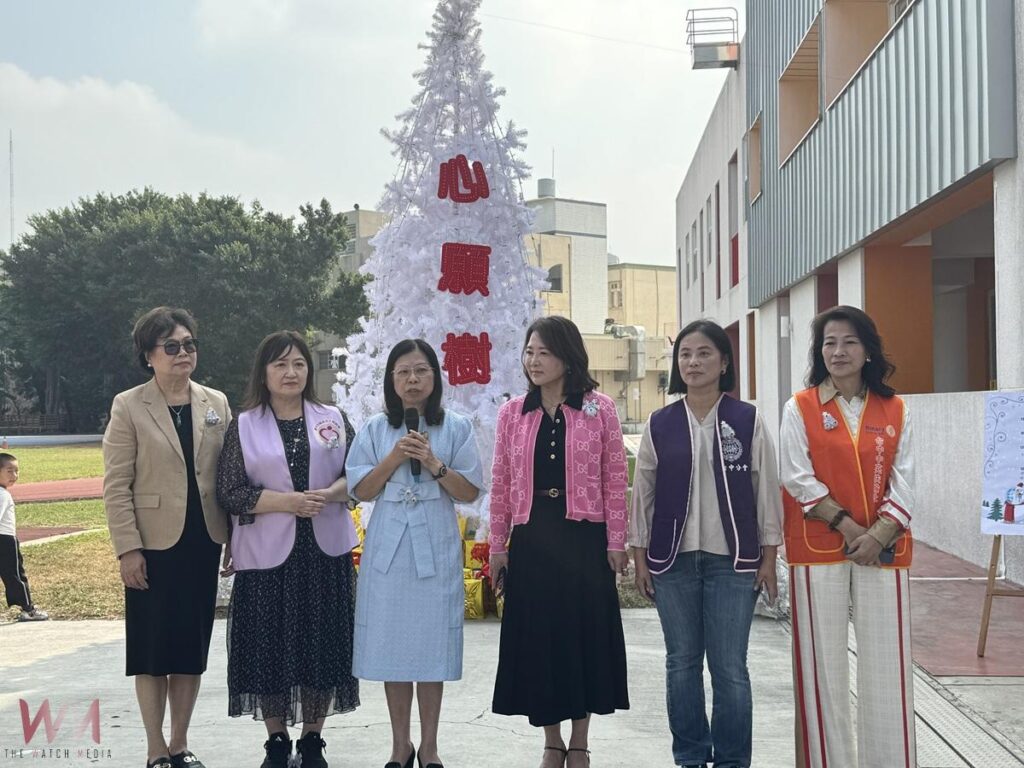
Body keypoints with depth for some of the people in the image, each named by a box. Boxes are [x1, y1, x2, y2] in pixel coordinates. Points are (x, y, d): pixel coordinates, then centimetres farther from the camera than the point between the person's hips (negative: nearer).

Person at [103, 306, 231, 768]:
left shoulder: (216, 403, 7)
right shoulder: (129, 407, -4)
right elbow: (115, 487, -7)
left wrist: (236, 536, 4)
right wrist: (128, 549, -13)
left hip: (203, 542, 4)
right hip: (155, 545, -3)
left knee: (192, 647, 10)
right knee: (152, 649, 3)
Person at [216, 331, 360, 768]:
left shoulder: (333, 420, 8)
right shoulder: (243, 427, 2)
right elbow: (230, 492, -4)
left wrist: (330, 494, -14)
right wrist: (287, 502, -16)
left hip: (324, 551, 2)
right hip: (267, 553, -1)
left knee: (323, 645, 4)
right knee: (270, 648, 2)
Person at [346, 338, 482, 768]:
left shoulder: (456, 428, 3)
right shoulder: (375, 430, 6)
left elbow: (470, 493, -1)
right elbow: (361, 491, 2)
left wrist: (434, 464, -15)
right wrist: (395, 458, -11)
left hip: (435, 548, -1)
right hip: (389, 549, 1)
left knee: (432, 647, 3)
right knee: (392, 648, 5)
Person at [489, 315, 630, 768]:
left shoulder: (599, 409, -2)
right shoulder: (512, 413, 6)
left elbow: (615, 481, -2)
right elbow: (501, 485, 7)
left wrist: (616, 543, -5)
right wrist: (497, 548, 5)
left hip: (584, 538, -2)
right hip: (530, 539, 2)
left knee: (584, 635, 5)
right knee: (536, 638, 6)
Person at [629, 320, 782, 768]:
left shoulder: (748, 421, 0)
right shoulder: (660, 424, 3)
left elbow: (766, 489, 2)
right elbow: (643, 492, 7)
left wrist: (768, 556, 0)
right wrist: (639, 556, 4)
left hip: (732, 560, -2)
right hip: (672, 559, 2)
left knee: (730, 666, 1)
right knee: (682, 663, 9)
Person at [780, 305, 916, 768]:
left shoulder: (894, 411, 7)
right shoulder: (800, 409, 1)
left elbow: (903, 482, 3)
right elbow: (798, 478, -6)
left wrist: (879, 534, -11)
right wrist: (847, 526, -13)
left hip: (883, 549, 2)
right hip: (819, 548, -2)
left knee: (886, 661, 3)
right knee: (823, 660, 3)